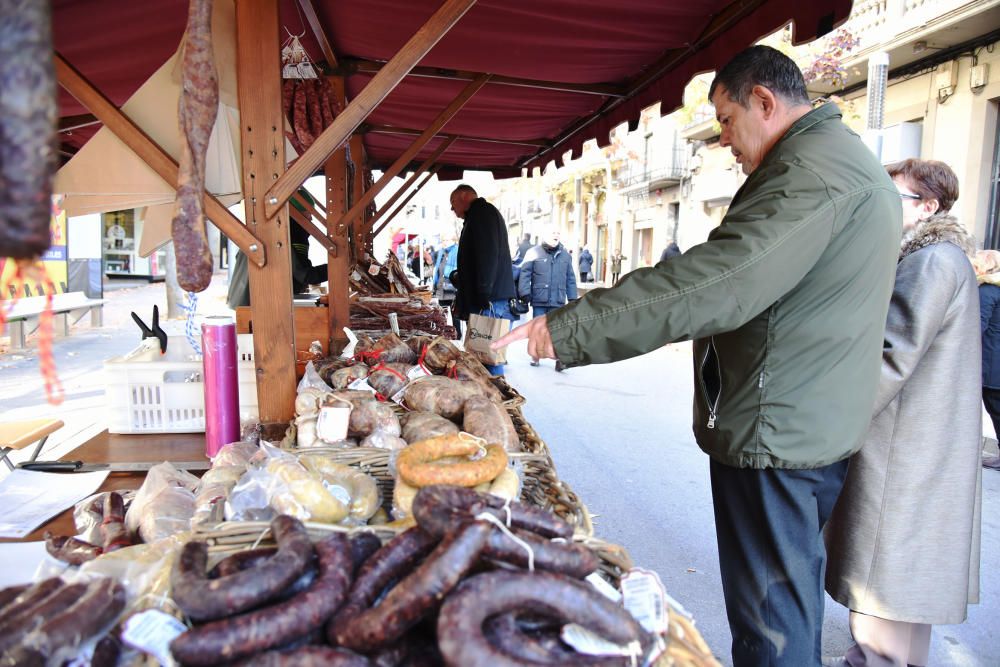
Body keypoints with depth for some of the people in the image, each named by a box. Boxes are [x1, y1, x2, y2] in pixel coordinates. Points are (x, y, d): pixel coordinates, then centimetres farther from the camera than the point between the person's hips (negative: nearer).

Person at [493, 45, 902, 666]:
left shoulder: (812, 168, -19)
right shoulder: (850, 160, 17)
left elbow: (713, 284, -31)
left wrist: (567, 329, -29)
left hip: (775, 432, -11)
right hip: (819, 428, 11)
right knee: (793, 599, 23)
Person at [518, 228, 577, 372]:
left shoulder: (565, 255, 10)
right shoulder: (534, 252, 1)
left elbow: (570, 279, 13)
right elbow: (525, 274, -3)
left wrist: (573, 299, 11)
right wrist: (525, 294, -11)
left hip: (557, 301, 1)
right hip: (539, 300, -1)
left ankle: (559, 358, -1)